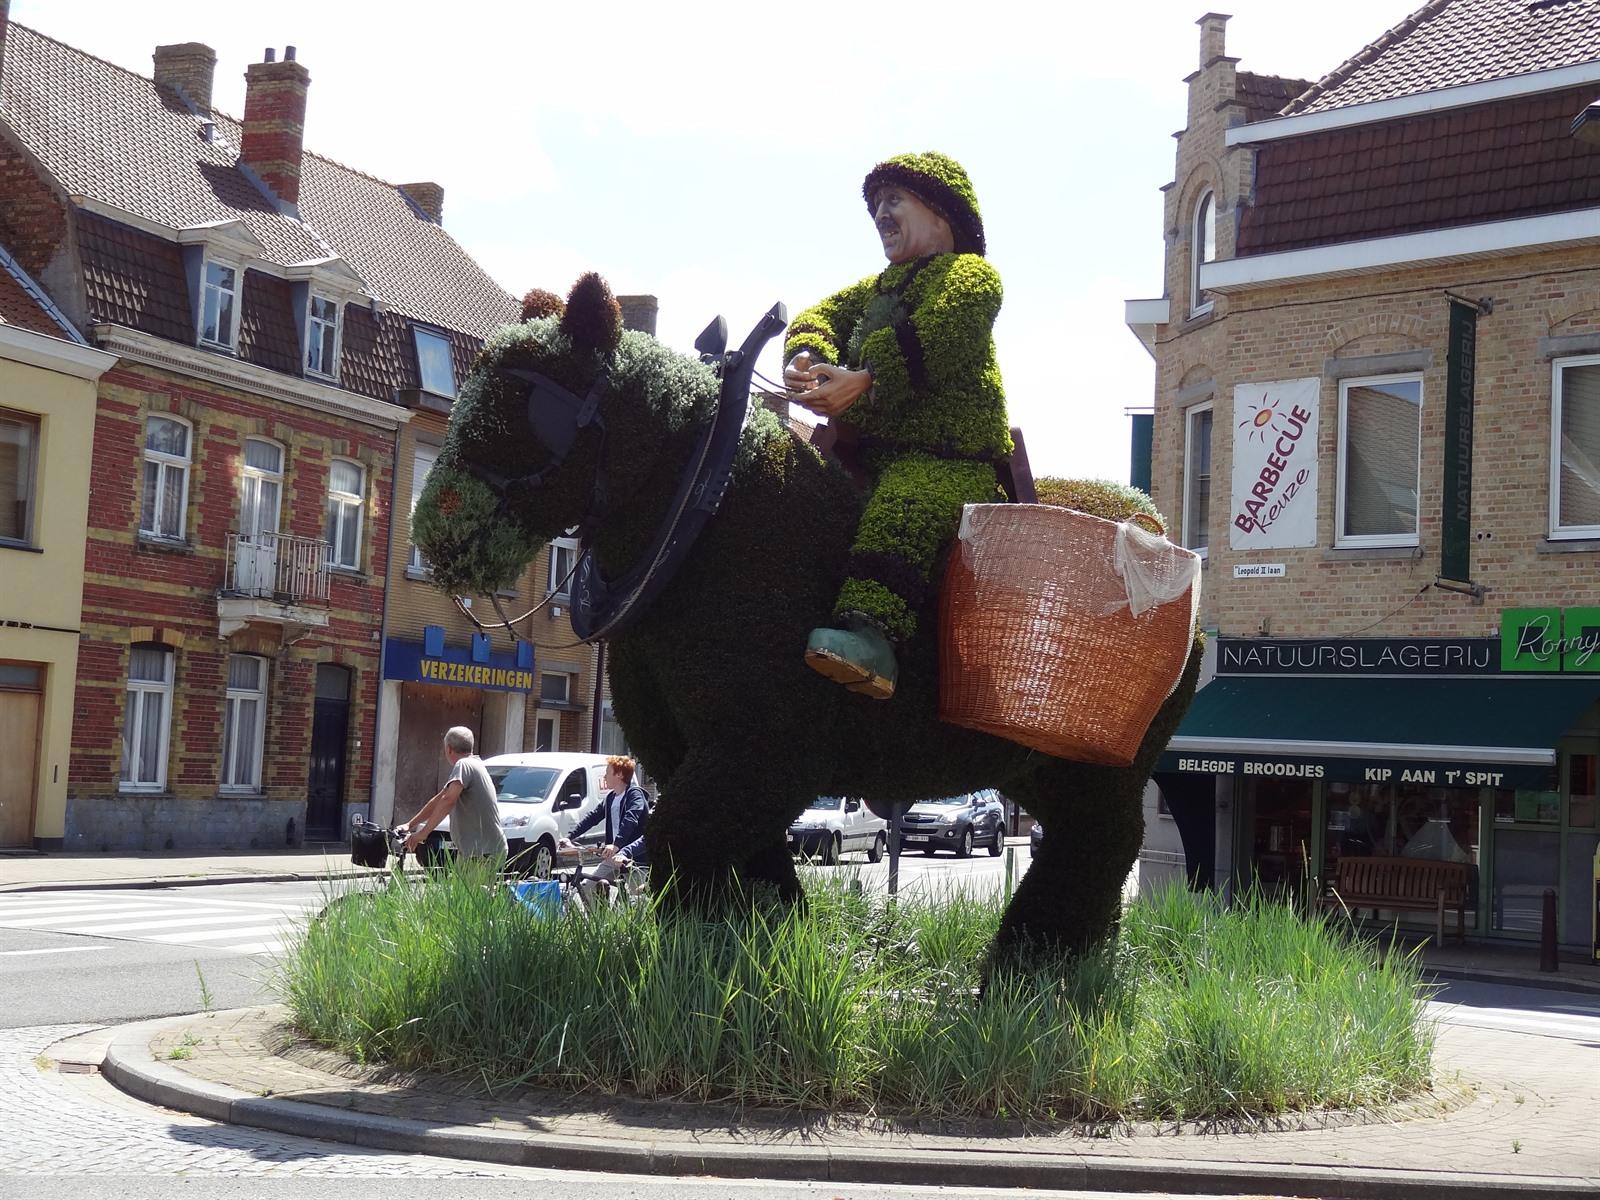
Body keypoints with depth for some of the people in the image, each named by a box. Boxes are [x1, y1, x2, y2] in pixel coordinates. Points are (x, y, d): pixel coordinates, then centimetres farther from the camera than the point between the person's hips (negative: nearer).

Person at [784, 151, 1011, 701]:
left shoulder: (969, 274, 4)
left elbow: (934, 339, -15)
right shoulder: (876, 288, 33)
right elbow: (823, 314, 18)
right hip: (863, 447, 9)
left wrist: (864, 380, -26)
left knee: (898, 511, -36)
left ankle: (871, 630, -53)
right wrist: (807, 355, -7)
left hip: (944, 456, -9)